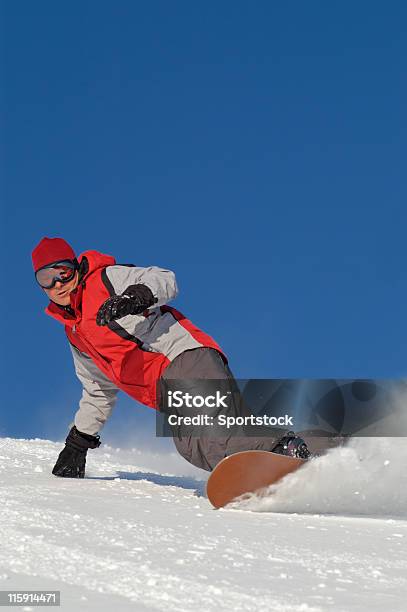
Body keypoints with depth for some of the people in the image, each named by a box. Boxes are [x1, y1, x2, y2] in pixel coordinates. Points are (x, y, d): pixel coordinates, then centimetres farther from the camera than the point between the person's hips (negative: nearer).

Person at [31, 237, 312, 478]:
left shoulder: (107, 279, 8)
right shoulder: (75, 335, 29)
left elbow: (165, 279, -6)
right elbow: (99, 393, 39)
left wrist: (138, 294, -27)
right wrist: (78, 442, 38)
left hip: (184, 353, -7)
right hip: (167, 392, 7)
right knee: (192, 445, -23)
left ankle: (287, 450, -49)